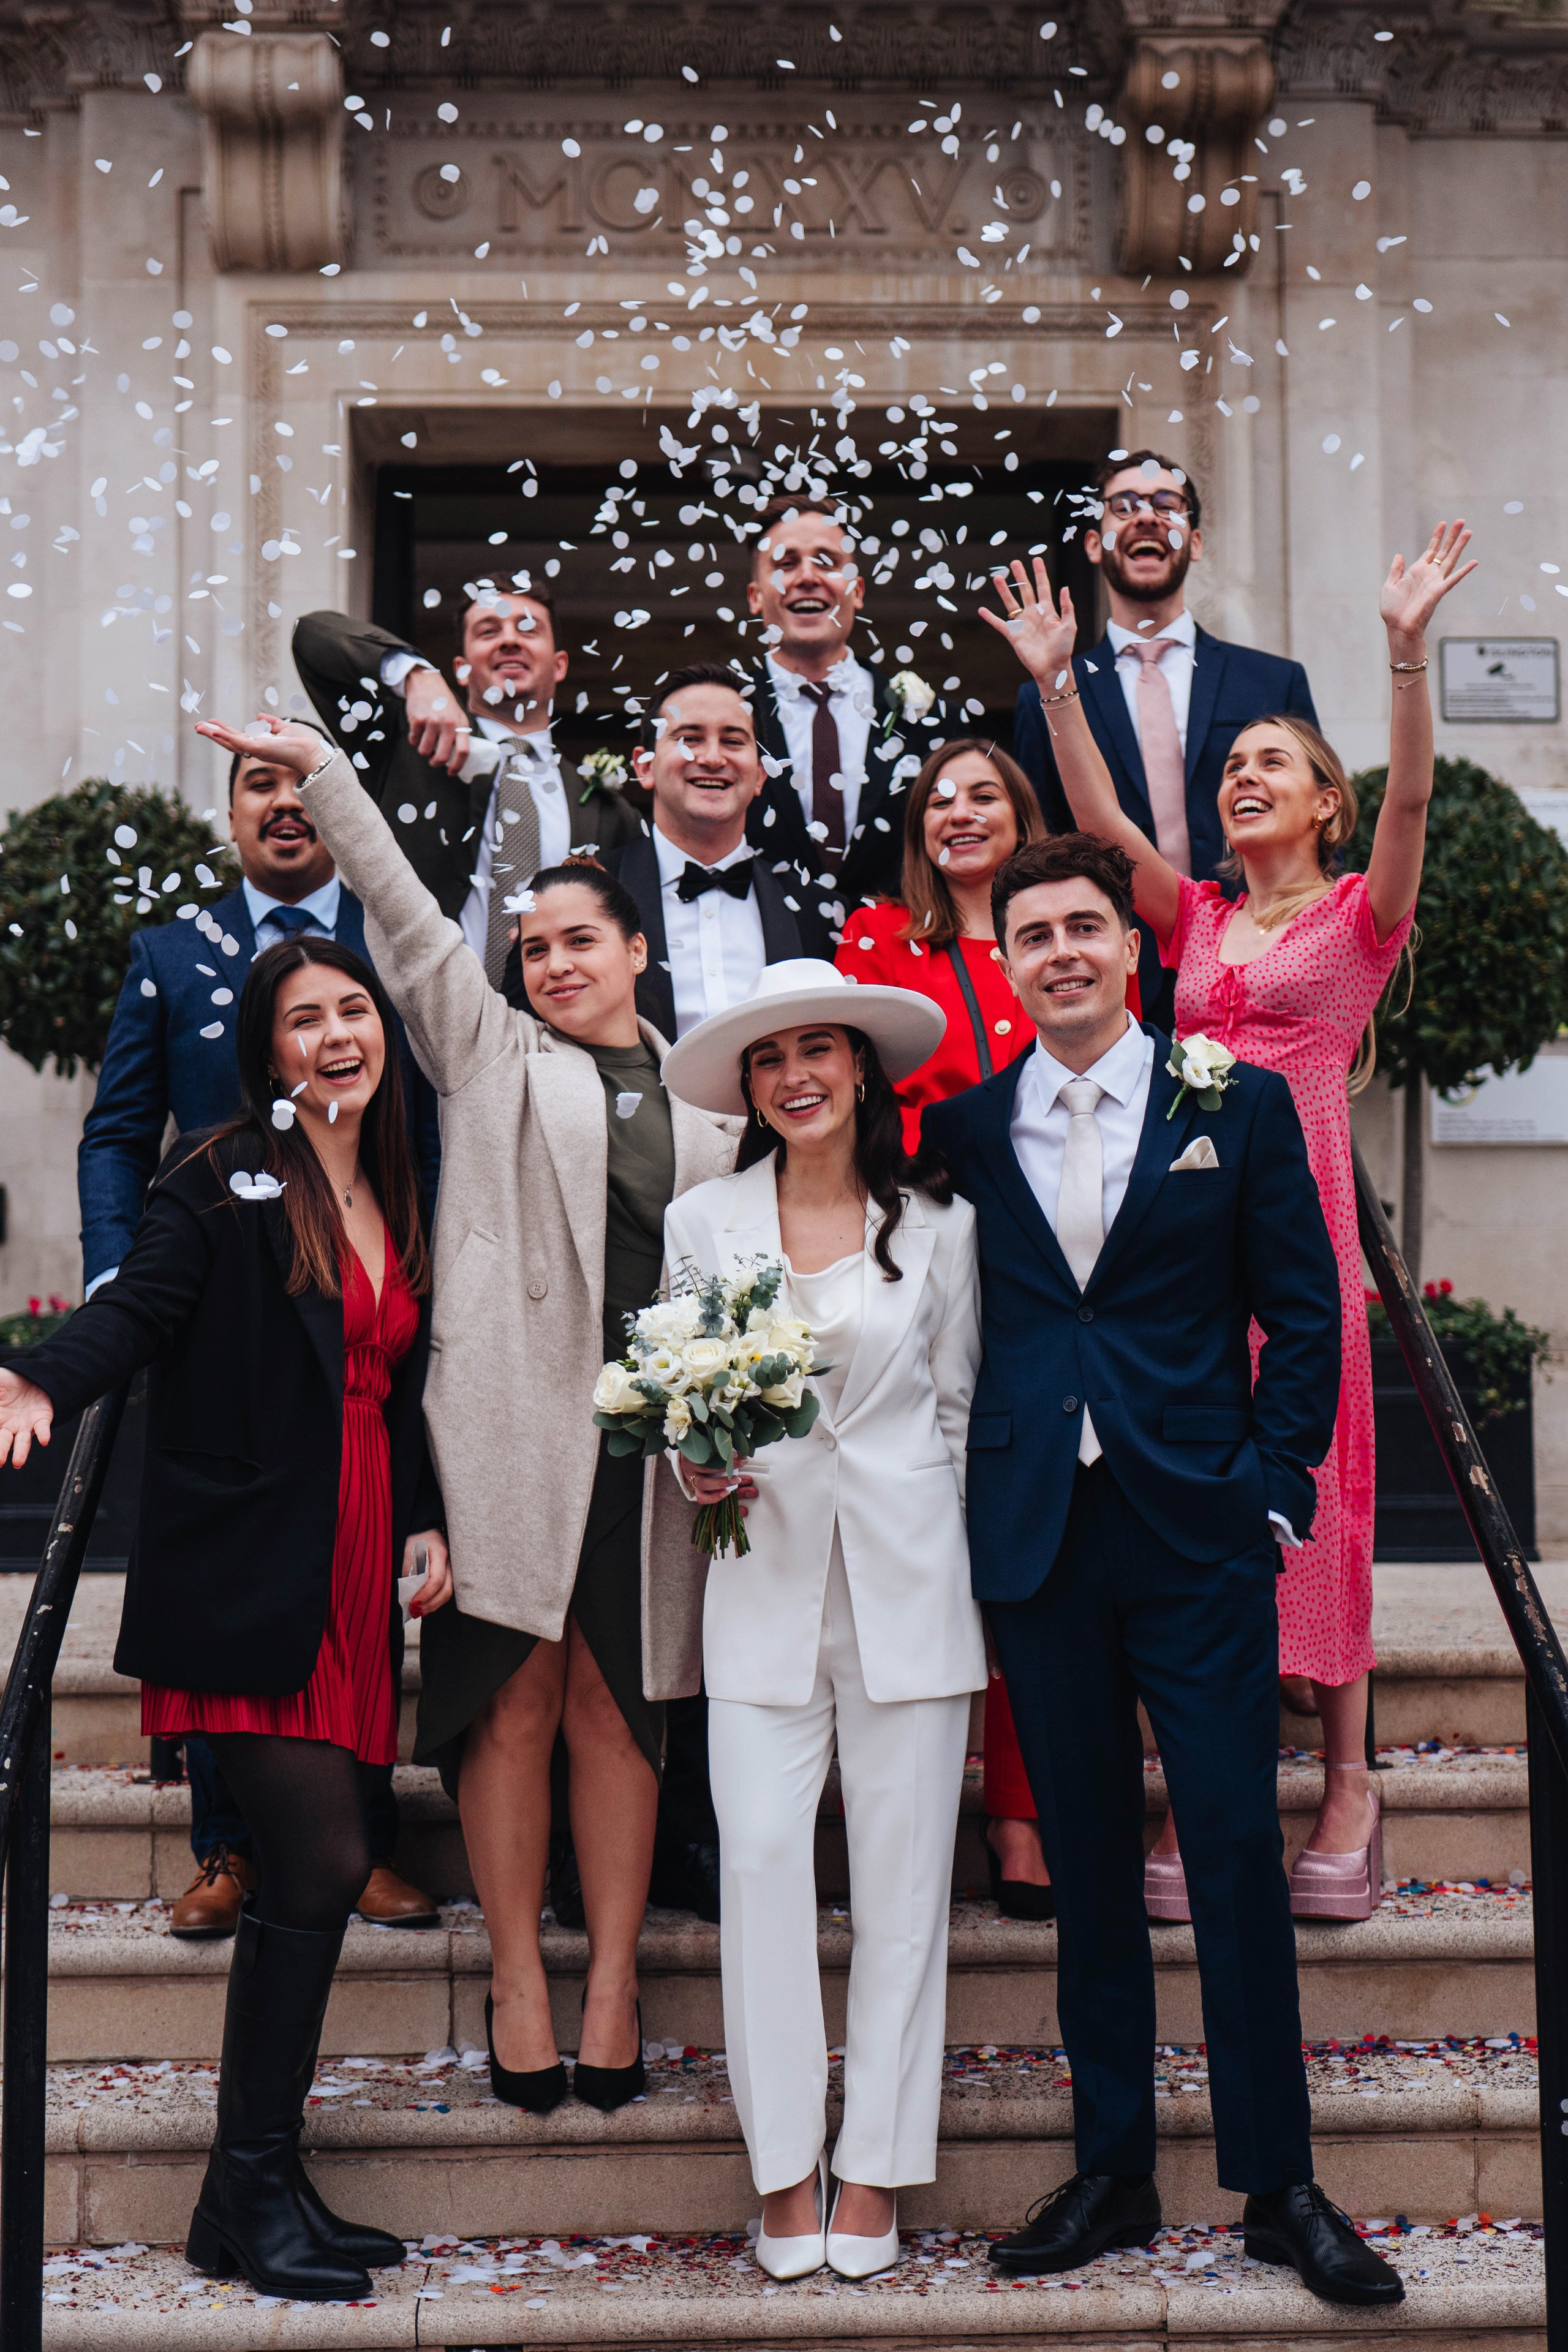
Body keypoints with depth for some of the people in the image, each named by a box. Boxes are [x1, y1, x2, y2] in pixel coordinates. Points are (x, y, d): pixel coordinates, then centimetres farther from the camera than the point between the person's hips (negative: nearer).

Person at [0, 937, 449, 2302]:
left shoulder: (396, 1201, 17)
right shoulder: (222, 1181, -3)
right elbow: (142, 1304, -16)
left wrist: (426, 1519, 9)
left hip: (355, 1577, 7)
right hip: (245, 1575, -6)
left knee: (313, 1870, 5)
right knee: (325, 1857, -12)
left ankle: (261, 2181, 15)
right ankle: (249, 2198, 1)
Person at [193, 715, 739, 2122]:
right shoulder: (490, 1051, 12)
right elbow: (408, 919, 4)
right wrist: (323, 774, -4)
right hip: (511, 1418, -1)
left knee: (617, 1700, 3)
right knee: (514, 1696, -1)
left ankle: (614, 1981, 8)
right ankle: (517, 1979, 7)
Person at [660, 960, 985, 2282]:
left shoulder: (938, 1225, 5)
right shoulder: (702, 1223, 6)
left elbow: (957, 1407, 10)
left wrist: (942, 1558, 8)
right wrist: (697, 1467, -7)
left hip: (906, 1573, 0)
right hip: (763, 1571, 1)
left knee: (900, 1864, 1)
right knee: (759, 1853, -8)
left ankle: (875, 2173, 10)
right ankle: (786, 2174, 2)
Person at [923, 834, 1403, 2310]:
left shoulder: (1236, 1106, 3)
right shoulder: (963, 1126, 6)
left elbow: (1302, 1311, 4)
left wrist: (1274, 1483, -4)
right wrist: (959, 1499, 0)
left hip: (1199, 1534, -1)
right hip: (1034, 1537, 2)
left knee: (1238, 1853, 0)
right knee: (1085, 1859, 9)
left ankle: (1278, 2185, 11)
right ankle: (1111, 2173, 20)